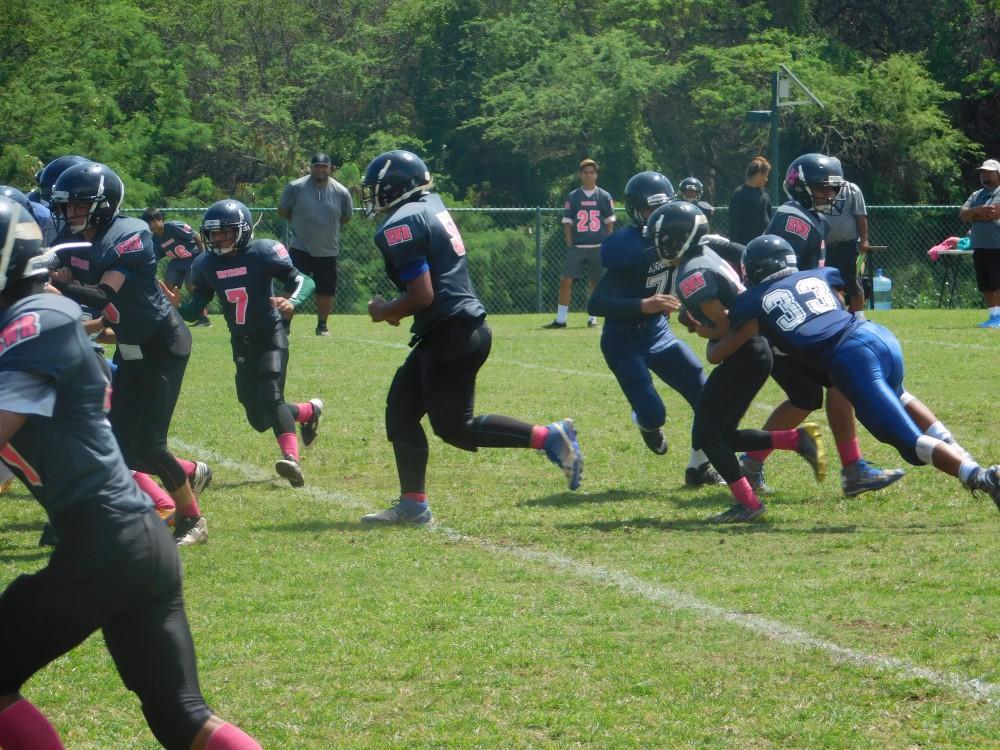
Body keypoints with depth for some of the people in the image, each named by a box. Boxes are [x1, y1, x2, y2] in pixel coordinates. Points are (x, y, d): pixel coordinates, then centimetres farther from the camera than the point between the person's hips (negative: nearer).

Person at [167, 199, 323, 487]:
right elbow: (194, 309, 4)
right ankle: (310, 411, 37)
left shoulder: (262, 253, -14)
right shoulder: (206, 265, -1)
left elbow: (302, 280, -13)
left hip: (271, 336, -6)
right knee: (259, 419, 10)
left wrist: (292, 303, -34)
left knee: (270, 398, -27)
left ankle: (291, 458, -37)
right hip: (242, 344, 6)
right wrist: (176, 306, -18)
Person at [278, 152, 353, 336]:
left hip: (328, 250, 3)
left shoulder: (341, 192, -5)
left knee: (326, 291, 11)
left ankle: (322, 325, 30)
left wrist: (328, 228, 7)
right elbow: (282, 211, 1)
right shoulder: (296, 187, -11)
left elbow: (346, 217, 11)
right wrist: (301, 224, 4)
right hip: (301, 249, -3)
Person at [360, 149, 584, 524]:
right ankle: (412, 504, 15)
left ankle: (549, 437, -7)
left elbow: (422, 296, -18)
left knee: (454, 426, -5)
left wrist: (385, 311, -2)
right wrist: (397, 308, 20)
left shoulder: (400, 227, -14)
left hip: (449, 334, -10)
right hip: (466, 326, 10)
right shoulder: (432, 206, 14)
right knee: (401, 409, 13)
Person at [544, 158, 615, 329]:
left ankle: (592, 318, 16)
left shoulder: (604, 197, 5)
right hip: (576, 248, 0)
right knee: (566, 281, -8)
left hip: (598, 248, 0)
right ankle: (560, 319, -5)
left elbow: (610, 222, 6)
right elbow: (567, 223, 6)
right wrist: (569, 244, -3)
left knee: (596, 282, 5)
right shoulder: (573, 197, 5)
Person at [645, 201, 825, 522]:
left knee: (706, 434, -3)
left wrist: (701, 330, 0)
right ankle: (798, 440, 8)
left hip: (743, 356, -10)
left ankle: (747, 503, -5)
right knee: (724, 434, 14)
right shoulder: (709, 253, 9)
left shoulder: (692, 276, -18)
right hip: (757, 350, 10)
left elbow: (725, 326, -20)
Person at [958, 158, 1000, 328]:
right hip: (980, 248, 7)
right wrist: (978, 211, -12)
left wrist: (974, 216, -3)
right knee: (986, 287, 6)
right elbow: (962, 214, 8)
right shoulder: (976, 196, 19)